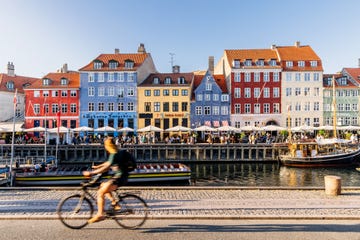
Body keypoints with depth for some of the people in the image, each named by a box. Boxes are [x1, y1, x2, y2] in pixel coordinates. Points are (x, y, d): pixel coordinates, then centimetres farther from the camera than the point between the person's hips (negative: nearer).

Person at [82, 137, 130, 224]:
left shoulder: (114, 155, -18)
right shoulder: (115, 154, 13)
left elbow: (106, 168, -27)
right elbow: (108, 163, 30)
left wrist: (91, 173, -25)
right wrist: (97, 166, 28)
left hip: (119, 177, -11)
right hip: (118, 176, 11)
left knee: (100, 193, -11)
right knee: (102, 186, 23)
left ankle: (100, 215, -6)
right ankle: (115, 204, 19)